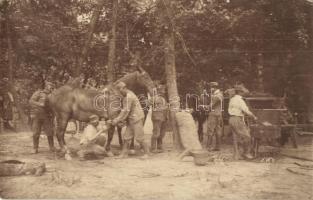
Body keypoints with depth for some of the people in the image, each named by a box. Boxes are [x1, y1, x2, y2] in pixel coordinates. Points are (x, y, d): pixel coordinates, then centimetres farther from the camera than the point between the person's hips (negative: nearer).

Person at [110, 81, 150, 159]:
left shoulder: (129, 96, -18)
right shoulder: (126, 96, 13)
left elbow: (126, 111, -20)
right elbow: (124, 110, 14)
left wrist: (117, 120, -16)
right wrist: (117, 119, 7)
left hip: (137, 118, -10)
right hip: (131, 119, 10)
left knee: (139, 138, -4)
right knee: (127, 136, 6)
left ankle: (146, 153, 9)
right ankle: (124, 153, 10)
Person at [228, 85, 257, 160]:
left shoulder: (232, 99, 13)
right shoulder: (240, 100, -14)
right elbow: (246, 111, -17)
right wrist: (254, 117, -3)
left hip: (231, 119, 9)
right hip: (237, 120, -9)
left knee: (236, 138, 10)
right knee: (246, 136, 0)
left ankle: (236, 155, 11)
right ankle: (246, 152, 9)